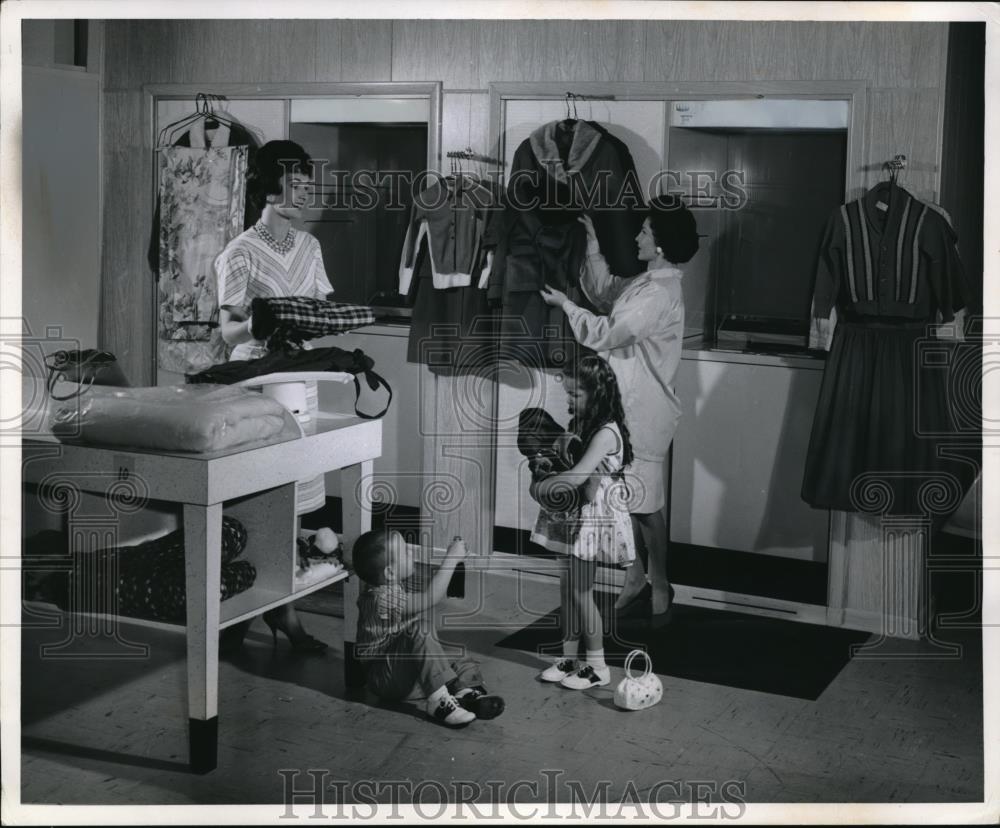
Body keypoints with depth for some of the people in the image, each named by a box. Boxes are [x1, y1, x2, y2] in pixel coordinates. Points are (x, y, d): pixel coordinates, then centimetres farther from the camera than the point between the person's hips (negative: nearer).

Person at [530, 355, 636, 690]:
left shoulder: (606, 432, -20)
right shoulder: (581, 425, 7)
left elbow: (577, 476, -28)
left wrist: (540, 486, -17)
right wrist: (545, 470, -5)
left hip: (593, 516, -8)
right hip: (572, 514, 8)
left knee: (580, 589, -2)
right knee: (567, 586, 12)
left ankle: (597, 667, 11)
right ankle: (569, 659, 23)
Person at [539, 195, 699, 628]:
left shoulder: (660, 293, -21)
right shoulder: (645, 282, 9)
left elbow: (606, 333, -21)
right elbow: (604, 293, 20)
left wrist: (564, 304, -10)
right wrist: (593, 244, 12)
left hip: (643, 413, -9)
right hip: (624, 408, 9)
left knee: (644, 502, 1)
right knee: (627, 498, 14)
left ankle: (659, 584, 15)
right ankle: (637, 578, 25)